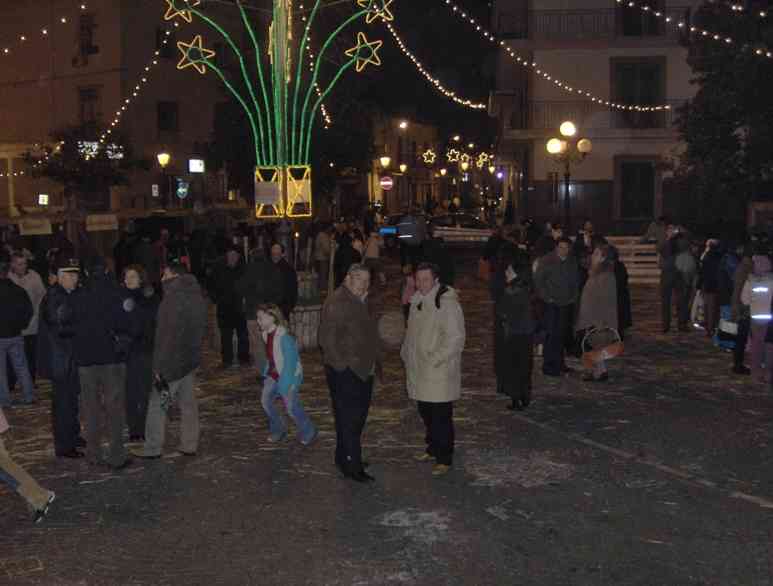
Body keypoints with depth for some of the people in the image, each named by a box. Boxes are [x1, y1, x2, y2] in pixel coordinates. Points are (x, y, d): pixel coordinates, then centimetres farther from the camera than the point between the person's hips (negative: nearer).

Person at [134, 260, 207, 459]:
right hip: (191, 359, 8)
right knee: (188, 403, 13)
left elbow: (165, 336, -20)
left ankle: (153, 448, 8)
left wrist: (158, 366, -17)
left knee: (157, 404, 2)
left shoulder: (173, 299, -19)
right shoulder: (197, 296, 8)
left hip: (172, 361, -8)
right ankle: (190, 445, 17)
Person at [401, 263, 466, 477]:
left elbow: (456, 338, -20)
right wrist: (406, 354, 12)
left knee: (441, 416, -2)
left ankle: (444, 459, 9)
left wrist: (435, 360, -20)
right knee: (426, 413, 18)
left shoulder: (447, 303, -16)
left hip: (439, 372, -8)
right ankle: (433, 448, 35)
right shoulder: (418, 300, 11)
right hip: (419, 370, 8)